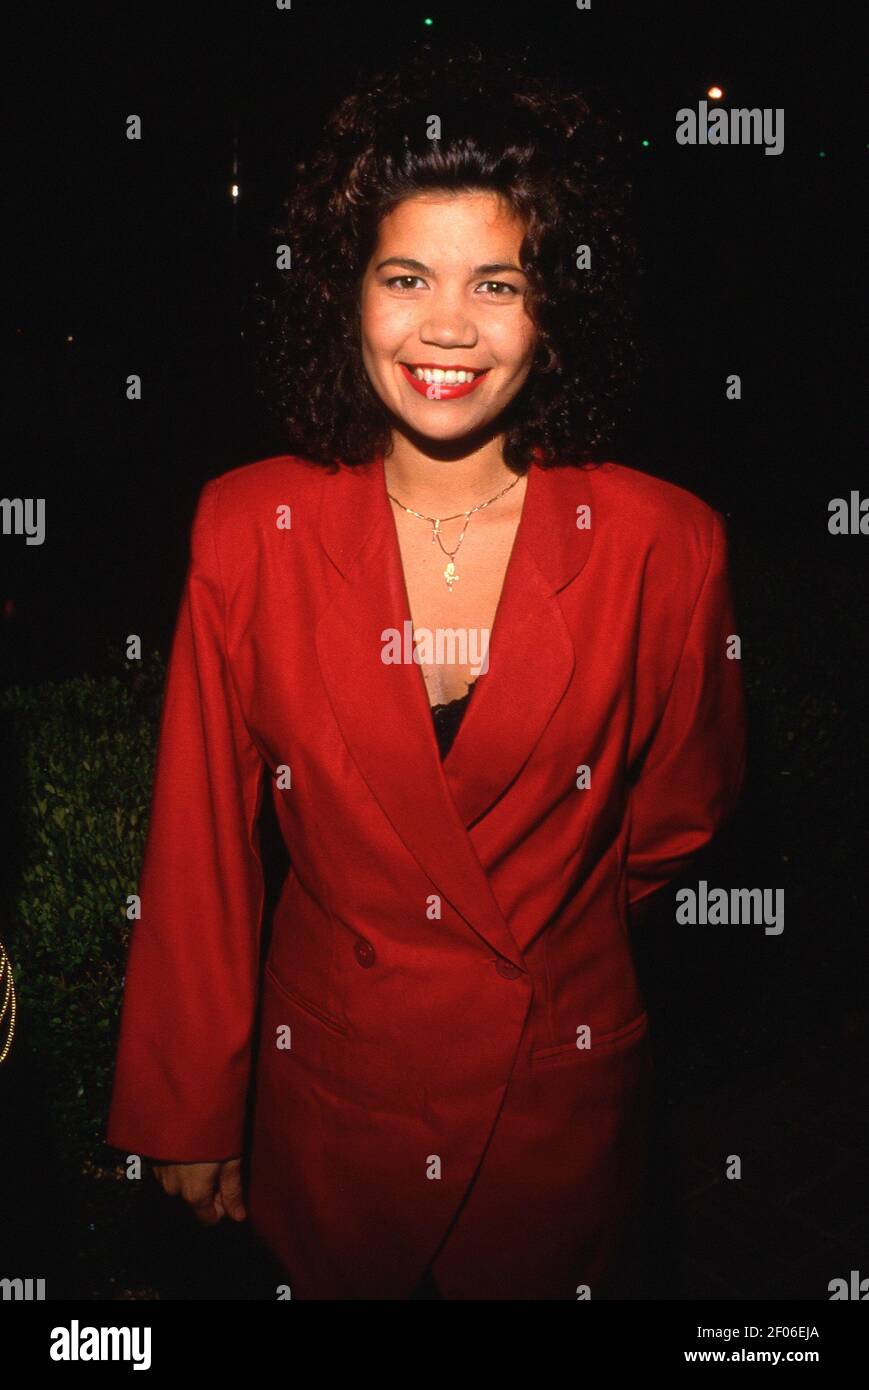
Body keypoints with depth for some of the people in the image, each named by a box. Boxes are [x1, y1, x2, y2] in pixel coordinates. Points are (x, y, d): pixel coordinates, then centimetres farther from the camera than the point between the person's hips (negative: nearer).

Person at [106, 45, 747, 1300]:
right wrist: (190, 1110, 0)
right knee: (337, 1283, 25)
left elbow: (680, 815, 1)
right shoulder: (247, 529, -13)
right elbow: (200, 844, -7)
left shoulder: (664, 546, -15)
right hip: (329, 1089, 1)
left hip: (563, 1098, 0)